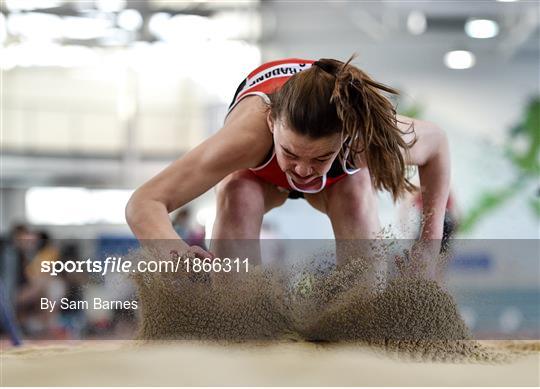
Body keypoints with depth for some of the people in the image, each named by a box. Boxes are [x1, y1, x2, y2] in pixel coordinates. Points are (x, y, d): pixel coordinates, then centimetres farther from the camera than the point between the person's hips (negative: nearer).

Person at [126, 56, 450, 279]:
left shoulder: (367, 135, -44)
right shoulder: (250, 134, -49)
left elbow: (437, 143, -19)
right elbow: (143, 204, -53)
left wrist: (430, 241, -24)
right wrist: (174, 250, -76)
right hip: (259, 171, -1)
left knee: (356, 194, -30)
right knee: (238, 195, -32)